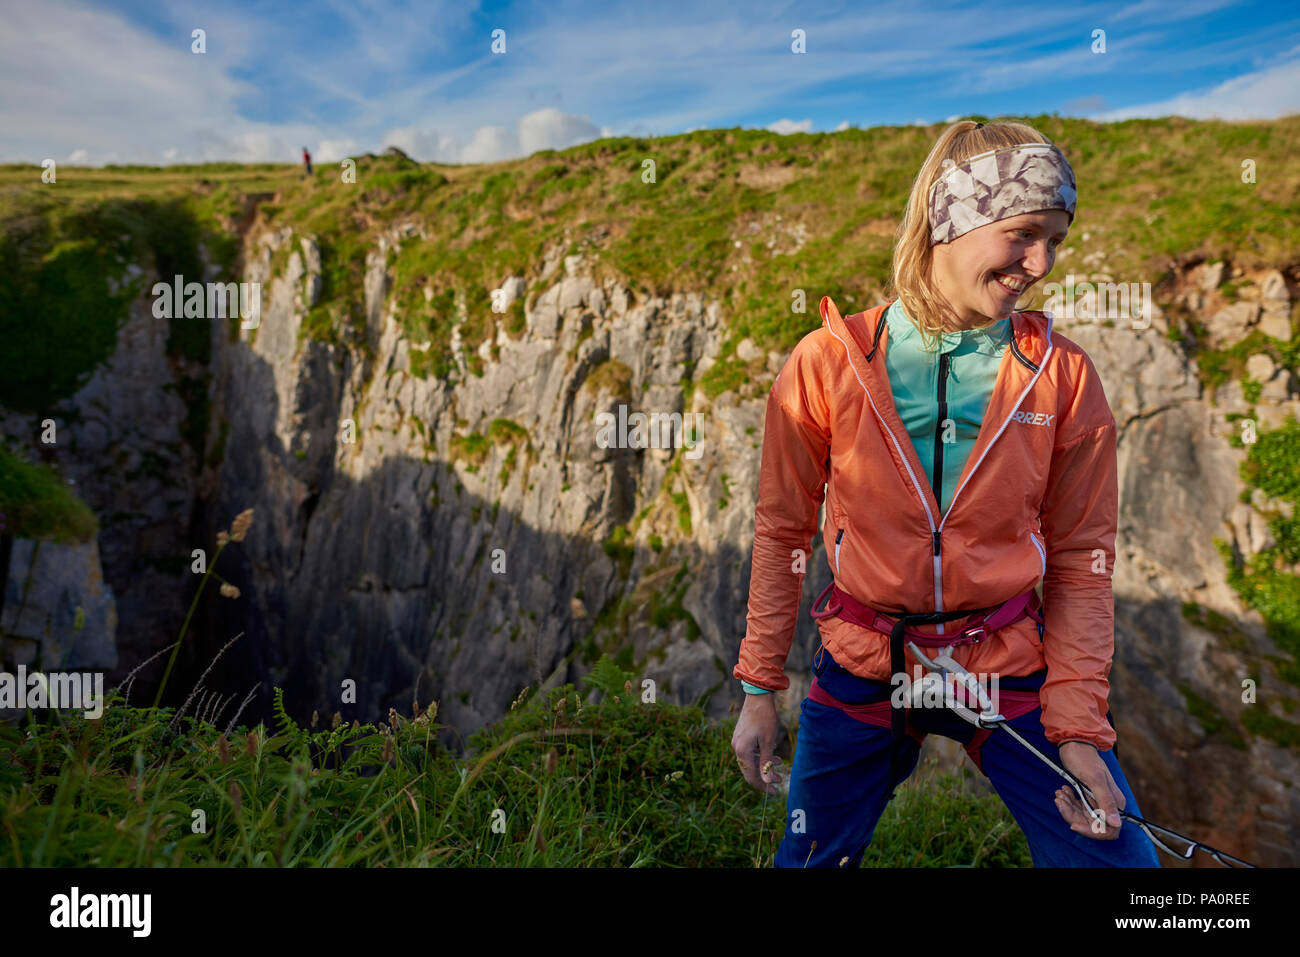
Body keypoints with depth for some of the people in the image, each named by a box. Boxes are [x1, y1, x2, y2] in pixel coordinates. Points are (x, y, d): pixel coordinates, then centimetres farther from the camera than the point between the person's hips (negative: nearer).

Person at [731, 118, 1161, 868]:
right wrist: (760, 691, 0)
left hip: (1011, 667, 1)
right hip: (863, 668, 0)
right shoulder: (829, 363, -9)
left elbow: (1081, 558, 0)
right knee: (810, 856, 12)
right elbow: (783, 532, -2)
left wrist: (1078, 729, -5)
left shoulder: (1063, 376, -6)